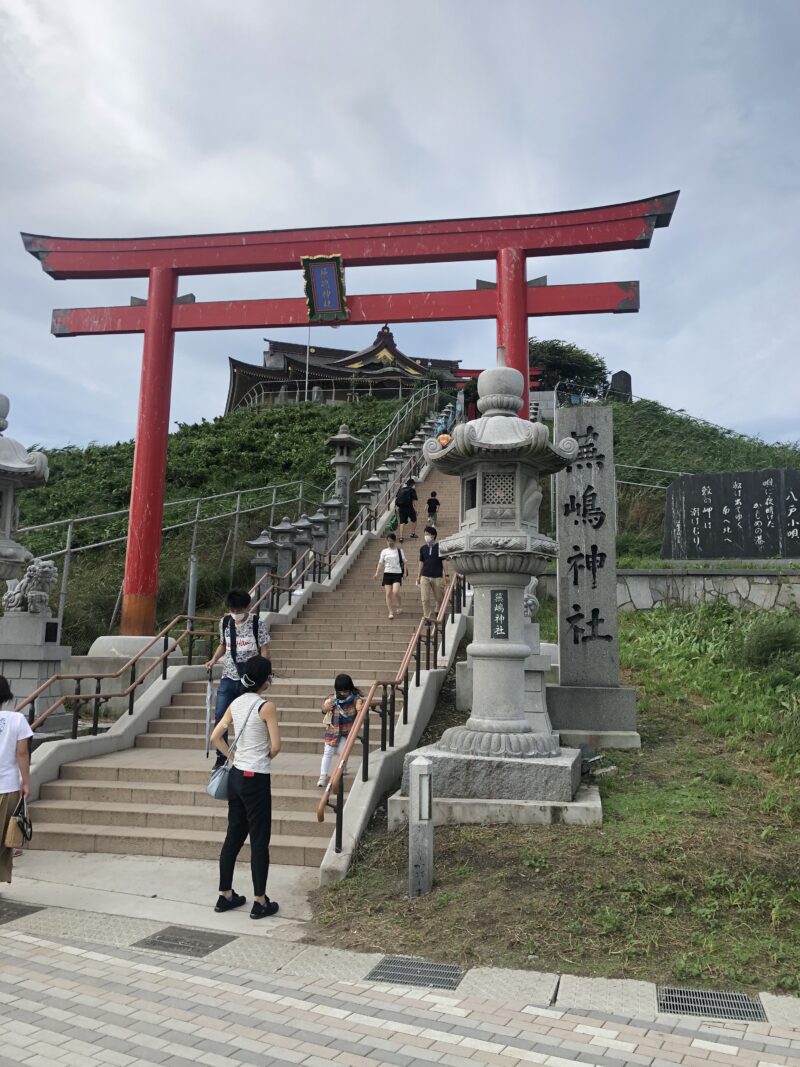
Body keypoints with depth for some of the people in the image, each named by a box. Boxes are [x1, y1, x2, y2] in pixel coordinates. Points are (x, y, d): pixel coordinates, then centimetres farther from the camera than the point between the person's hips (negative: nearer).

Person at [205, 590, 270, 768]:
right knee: (220, 716, -1)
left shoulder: (257, 624, -7)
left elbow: (263, 650, -5)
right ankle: (221, 757, 13)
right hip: (228, 677, 4)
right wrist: (213, 660, 3)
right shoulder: (224, 622, 4)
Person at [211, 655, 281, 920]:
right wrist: (265, 757, 5)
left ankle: (225, 895, 25)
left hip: (236, 776, 7)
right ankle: (260, 902, 11)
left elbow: (215, 737, 7)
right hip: (256, 779, -7)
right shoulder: (266, 706, -15)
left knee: (234, 836, 16)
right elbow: (276, 746, -16)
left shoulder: (235, 704, 4)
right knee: (259, 840, 3)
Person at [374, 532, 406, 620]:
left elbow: (404, 562, 6)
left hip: (397, 574, -2)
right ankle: (391, 612, 3)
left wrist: (405, 572, -6)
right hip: (387, 573, 2)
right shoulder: (384, 551, 10)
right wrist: (377, 572, -2)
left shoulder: (399, 551, 6)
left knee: (395, 592, -18)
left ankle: (398, 607, 8)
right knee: (388, 593, -3)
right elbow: (381, 563, 10)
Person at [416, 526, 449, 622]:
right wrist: (418, 576, 12)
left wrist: (444, 574, -6)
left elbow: (443, 561, 0)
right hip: (425, 576, 2)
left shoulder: (440, 547, -1)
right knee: (425, 599, -6)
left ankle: (438, 613, 31)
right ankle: (429, 618, -1)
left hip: (437, 576, -2)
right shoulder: (423, 548, 9)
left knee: (439, 598, 8)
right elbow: (421, 562, 14)